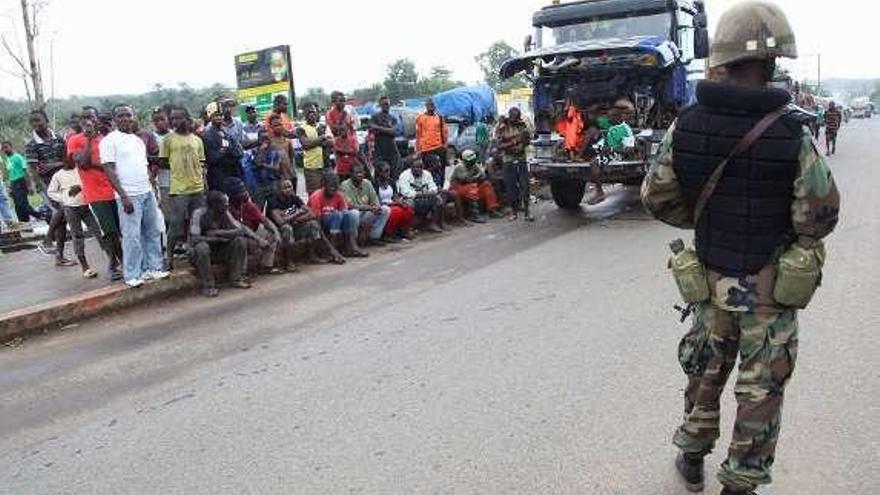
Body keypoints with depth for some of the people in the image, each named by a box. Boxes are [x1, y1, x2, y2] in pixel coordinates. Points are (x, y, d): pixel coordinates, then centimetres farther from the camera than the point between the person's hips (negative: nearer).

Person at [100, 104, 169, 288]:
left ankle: (153, 268, 19)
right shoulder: (109, 140, -5)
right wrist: (123, 196, -18)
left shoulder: (138, 139, 16)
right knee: (132, 236, -5)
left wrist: (149, 182, 12)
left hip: (147, 192, 7)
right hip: (129, 195, -7)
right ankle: (132, 275, 4)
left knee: (153, 232, 9)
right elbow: (109, 170, -11)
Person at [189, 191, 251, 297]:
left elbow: (240, 230, -17)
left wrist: (218, 232, -25)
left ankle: (237, 278, -7)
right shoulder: (199, 214, -21)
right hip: (202, 251, -4)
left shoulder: (225, 213, -9)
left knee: (241, 240, -17)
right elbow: (194, 238, -31)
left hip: (220, 250, 4)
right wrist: (219, 238, -27)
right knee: (201, 247, -37)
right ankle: (208, 286, -22)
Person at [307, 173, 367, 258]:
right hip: (320, 225, -5)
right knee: (337, 215, -33)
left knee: (354, 213, -19)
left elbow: (346, 212, -5)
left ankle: (351, 246, -25)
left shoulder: (339, 195, -1)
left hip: (336, 223, 6)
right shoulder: (317, 196, -16)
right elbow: (316, 218, -20)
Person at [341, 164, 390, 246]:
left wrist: (377, 206, -21)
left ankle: (374, 237, -7)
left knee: (386, 209, -10)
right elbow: (349, 206, -23)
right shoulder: (344, 186, -14)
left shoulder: (367, 183, 4)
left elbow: (375, 200, 5)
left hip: (367, 212, 7)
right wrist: (370, 208, -28)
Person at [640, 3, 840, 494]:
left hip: (711, 277, 4)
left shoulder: (686, 126, -11)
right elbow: (819, 215, -14)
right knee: (761, 387, 12)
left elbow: (658, 197, -3)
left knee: (706, 368, 23)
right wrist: (795, 237, 7)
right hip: (770, 284, -3)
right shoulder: (792, 133, -20)